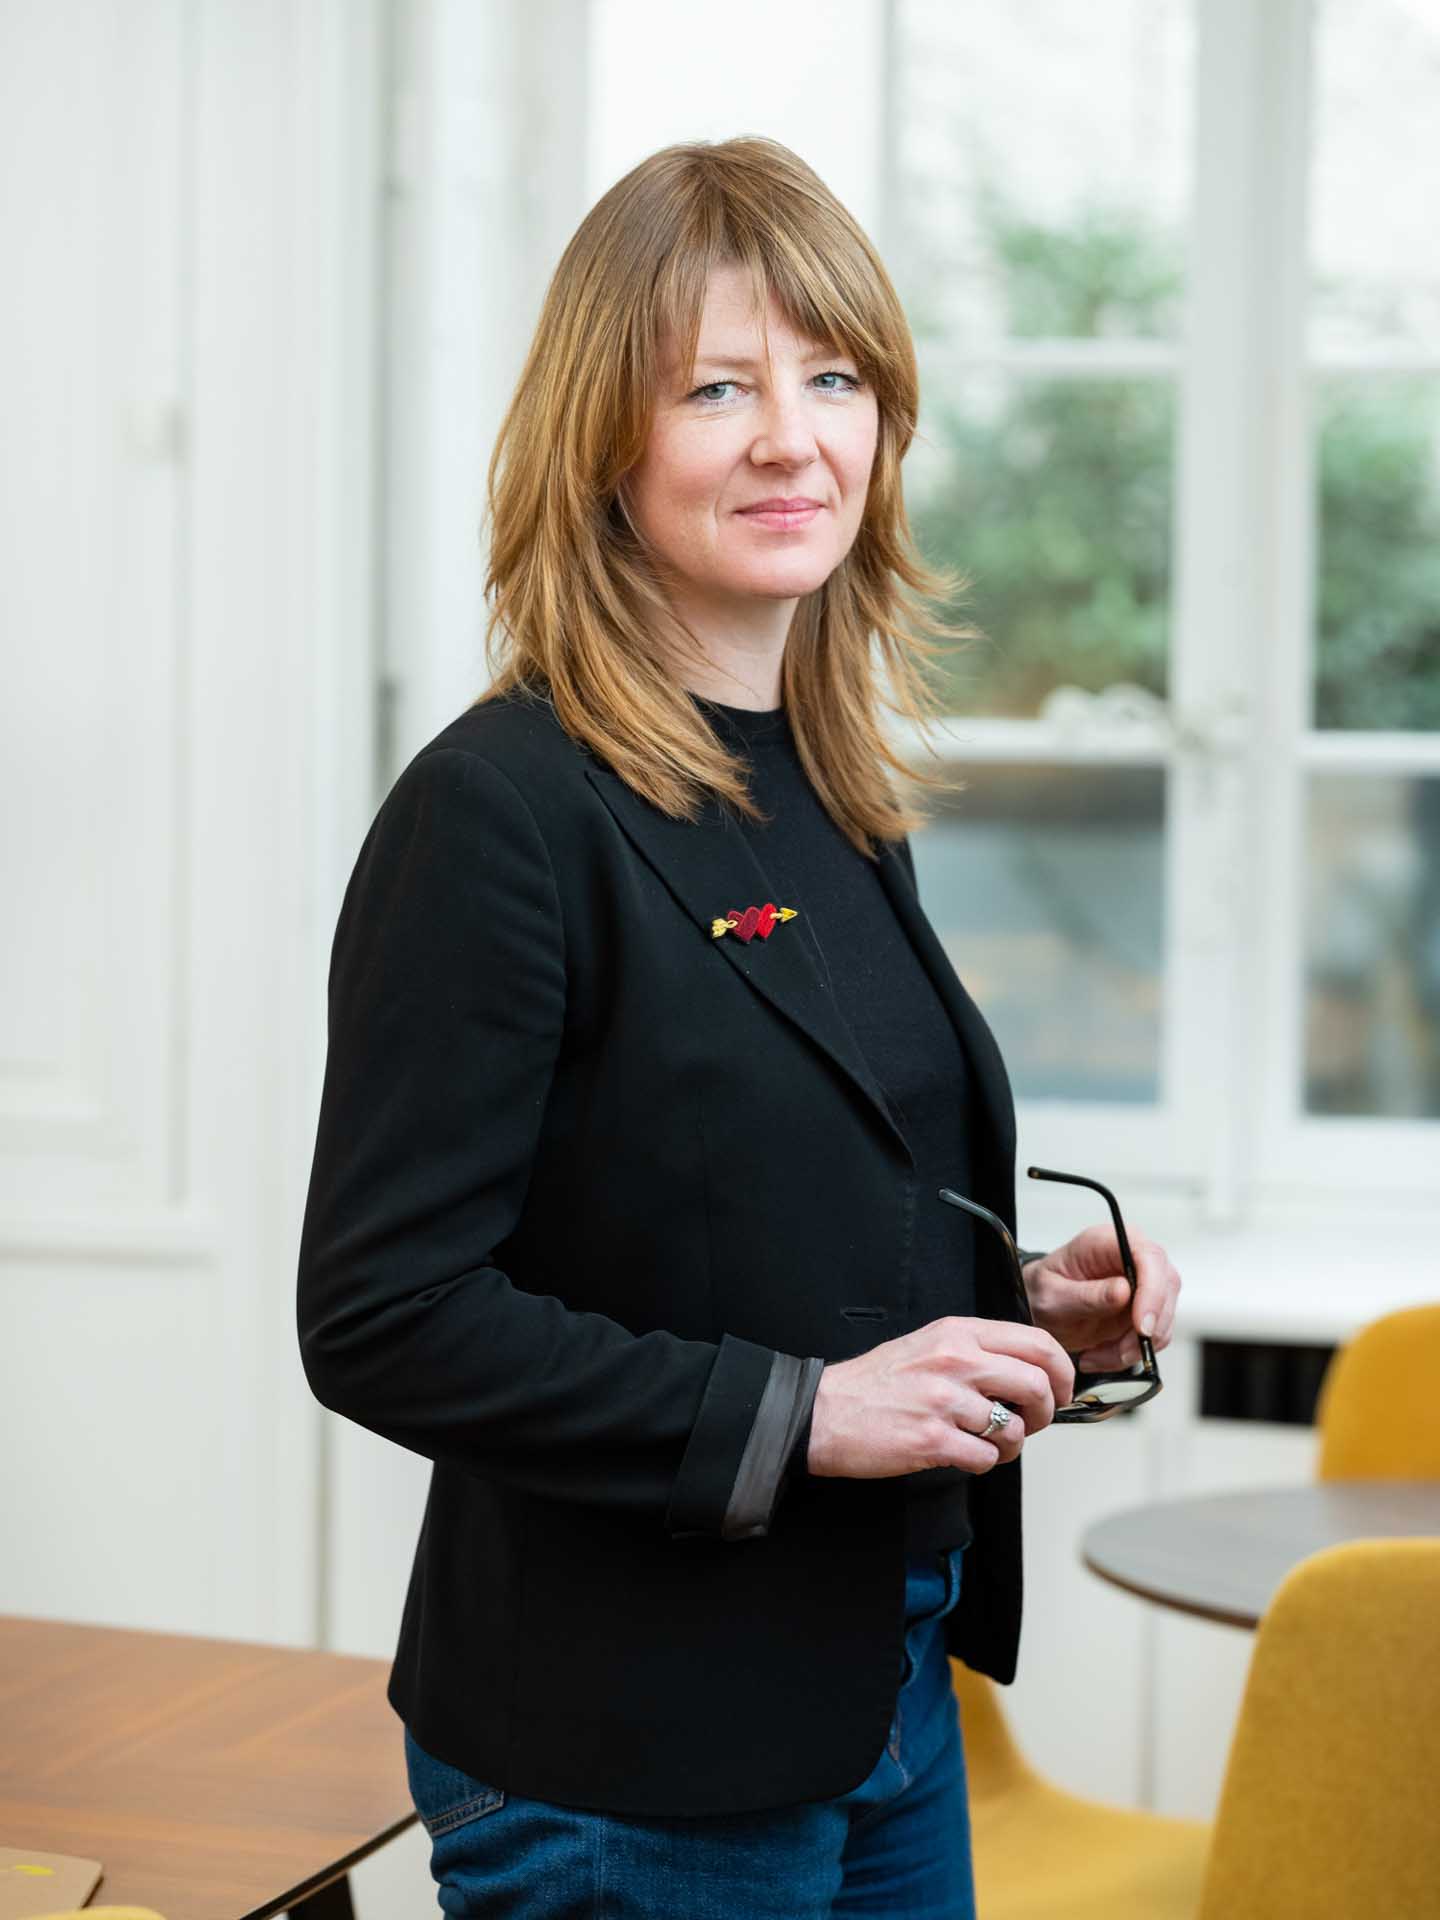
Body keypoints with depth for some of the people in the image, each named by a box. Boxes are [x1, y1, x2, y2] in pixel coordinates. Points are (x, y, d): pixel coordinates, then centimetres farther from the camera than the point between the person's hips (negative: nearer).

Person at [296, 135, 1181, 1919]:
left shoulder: (841, 798, 8)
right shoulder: (497, 810, -17)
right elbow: (381, 1320, -21)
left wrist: (1021, 1313, 1)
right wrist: (799, 1411, -23)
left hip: (888, 1695, 8)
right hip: (625, 1765, -7)